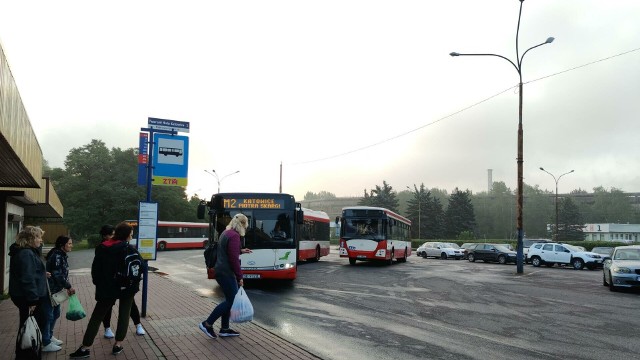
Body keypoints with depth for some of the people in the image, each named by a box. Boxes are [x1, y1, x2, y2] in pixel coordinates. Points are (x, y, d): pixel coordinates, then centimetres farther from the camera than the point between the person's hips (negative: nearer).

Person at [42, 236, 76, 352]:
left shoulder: (62, 255, 10)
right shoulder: (56, 256, -20)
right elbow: (57, 275, -23)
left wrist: (67, 287, 5)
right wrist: (69, 287, -14)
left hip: (56, 290, 10)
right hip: (49, 290, -10)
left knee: (56, 314, 19)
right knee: (48, 316, -1)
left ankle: (49, 336, 34)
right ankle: (45, 343, 9)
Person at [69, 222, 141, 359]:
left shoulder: (102, 247, 3)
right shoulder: (129, 249, -12)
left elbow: (95, 268, 5)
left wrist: (98, 284, 12)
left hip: (107, 287, 3)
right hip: (126, 286, -3)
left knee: (96, 317, 11)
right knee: (124, 315, 12)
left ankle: (85, 348, 11)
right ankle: (118, 345, 13)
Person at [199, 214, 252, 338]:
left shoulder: (226, 233, 12)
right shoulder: (234, 236, -18)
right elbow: (234, 259, -20)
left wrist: (241, 251, 23)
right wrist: (240, 277, -14)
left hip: (221, 271, 10)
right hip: (226, 273, -10)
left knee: (229, 300, 14)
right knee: (230, 300, 0)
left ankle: (224, 329, 20)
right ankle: (207, 324, 5)